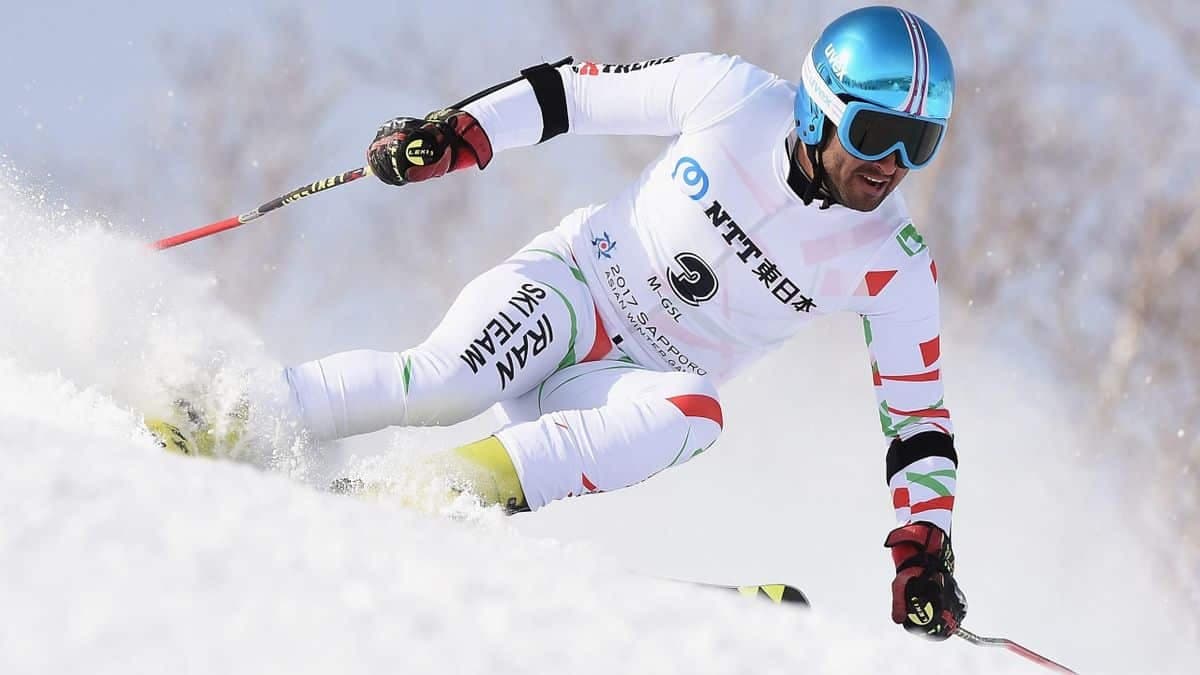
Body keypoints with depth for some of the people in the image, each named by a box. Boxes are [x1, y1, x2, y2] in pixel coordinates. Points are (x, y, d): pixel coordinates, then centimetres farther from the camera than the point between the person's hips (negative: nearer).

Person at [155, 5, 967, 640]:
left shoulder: (893, 264, -11)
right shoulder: (736, 97, -13)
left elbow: (919, 417, -5)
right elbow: (579, 90, -1)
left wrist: (924, 550, -15)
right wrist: (458, 134, -12)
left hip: (640, 385, 2)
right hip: (574, 286, -1)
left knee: (695, 412, -35)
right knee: (447, 380, -33)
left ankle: (462, 484, -36)